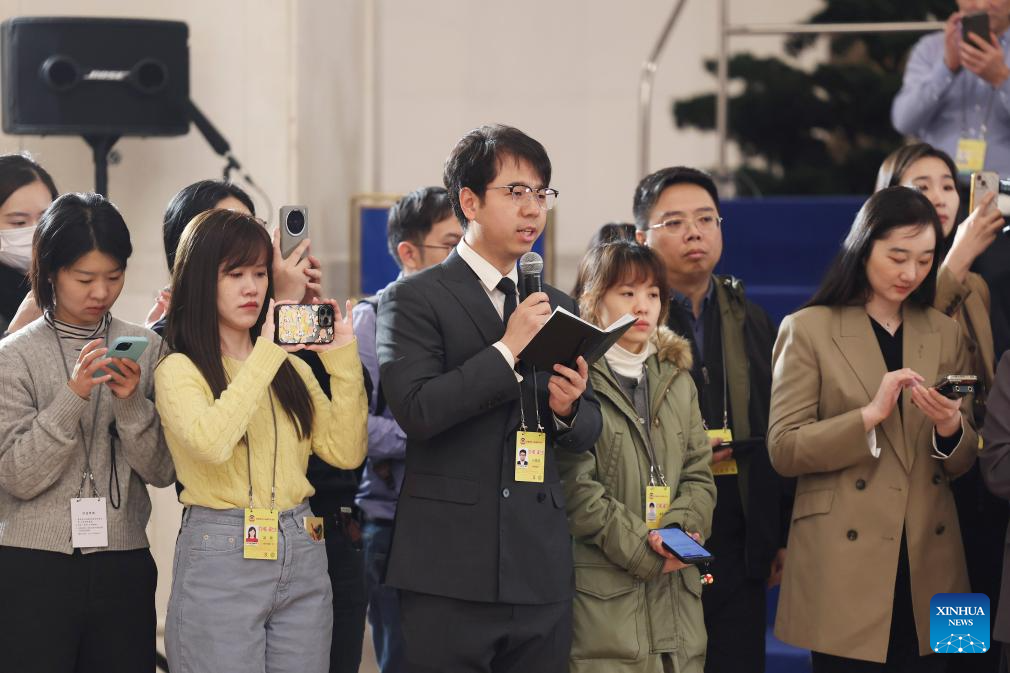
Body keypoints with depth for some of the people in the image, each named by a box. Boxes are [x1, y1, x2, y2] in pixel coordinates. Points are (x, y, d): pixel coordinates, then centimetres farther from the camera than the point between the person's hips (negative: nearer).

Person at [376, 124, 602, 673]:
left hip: (542, 571, 5)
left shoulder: (557, 307, 17)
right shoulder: (413, 298, -1)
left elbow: (588, 432, 18)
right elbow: (414, 410, -15)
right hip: (451, 573, -5)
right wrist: (507, 350, -15)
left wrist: (569, 410, -5)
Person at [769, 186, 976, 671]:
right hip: (845, 565, -4)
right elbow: (783, 449, -8)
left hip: (928, 564, 4)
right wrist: (870, 415, -20)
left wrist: (950, 428, -12)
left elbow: (964, 460, 11)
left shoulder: (945, 334, 11)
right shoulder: (808, 330, -1)